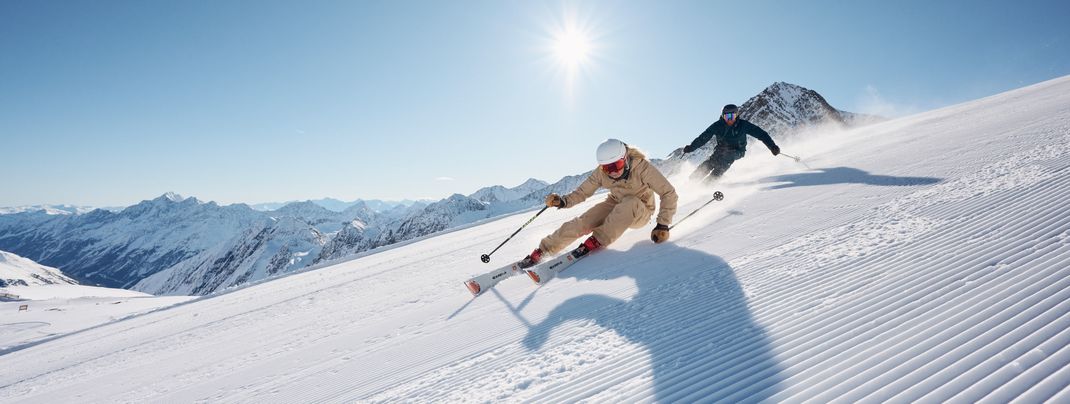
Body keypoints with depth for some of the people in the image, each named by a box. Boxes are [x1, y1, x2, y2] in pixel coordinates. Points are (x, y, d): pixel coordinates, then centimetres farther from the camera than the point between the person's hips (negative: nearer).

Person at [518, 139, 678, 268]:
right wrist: (563, 201, -27)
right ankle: (541, 251, -12)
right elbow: (583, 191, -8)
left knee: (630, 203, -38)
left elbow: (669, 194, -23)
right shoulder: (601, 173, -17)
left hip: (640, 213, -3)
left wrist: (662, 225, -29)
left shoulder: (643, 168, -28)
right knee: (582, 223, -21)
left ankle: (597, 241, -26)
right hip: (615, 207, 3)